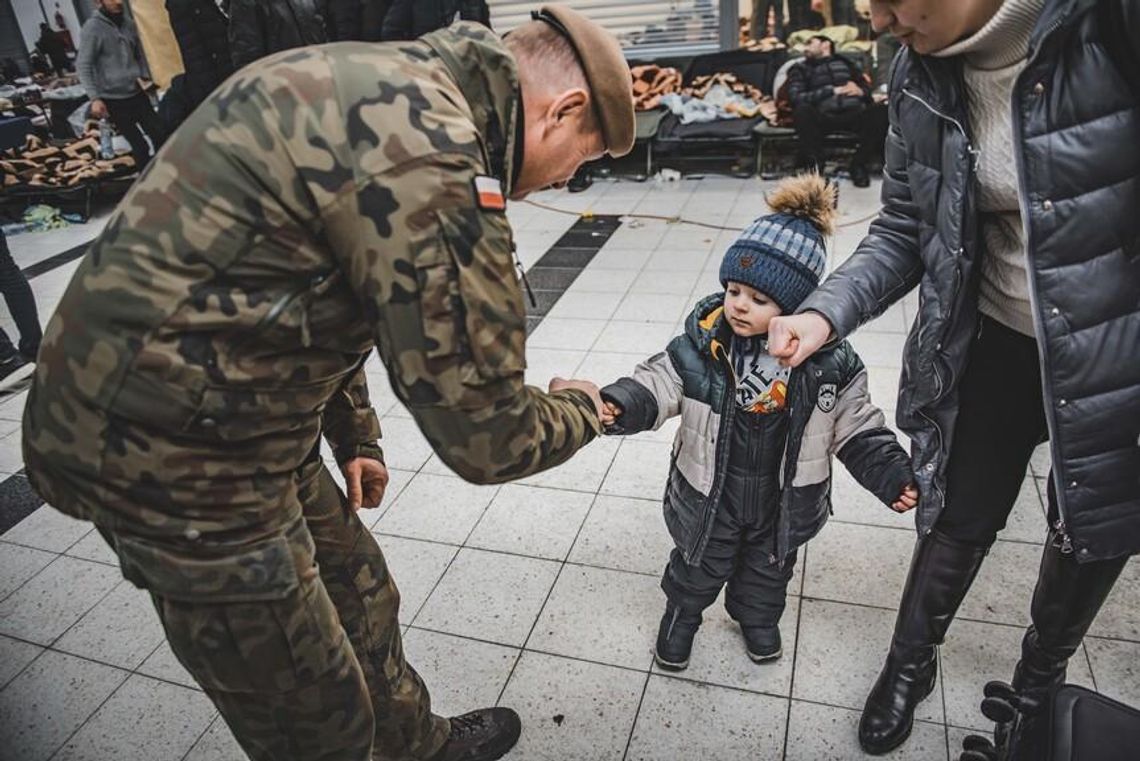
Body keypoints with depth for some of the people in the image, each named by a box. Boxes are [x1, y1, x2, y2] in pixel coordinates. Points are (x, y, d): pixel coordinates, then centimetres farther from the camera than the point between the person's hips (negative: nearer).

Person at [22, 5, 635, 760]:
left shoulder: (384, 88, 7)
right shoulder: (426, 155, -26)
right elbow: (483, 435, -22)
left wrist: (354, 431, 23)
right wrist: (580, 412, 0)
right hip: (181, 457, -10)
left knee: (360, 599, 25)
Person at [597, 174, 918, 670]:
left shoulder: (828, 360, -18)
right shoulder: (702, 344, -20)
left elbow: (857, 427, -8)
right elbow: (657, 382, -16)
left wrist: (893, 475, -15)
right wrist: (619, 406, -35)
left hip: (783, 500, 2)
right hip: (709, 494, -1)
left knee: (769, 566, 29)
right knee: (699, 567, 22)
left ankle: (757, 617, 59)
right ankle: (681, 616, 51)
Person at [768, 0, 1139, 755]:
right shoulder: (923, 71, -9)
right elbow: (904, 227, -2)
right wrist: (827, 311, -18)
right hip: (995, 344, 3)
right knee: (961, 521, 16)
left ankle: (1041, 678, 51)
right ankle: (910, 663, 44)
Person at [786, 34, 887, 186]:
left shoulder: (845, 63, 27)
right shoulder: (800, 69, 21)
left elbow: (868, 88, 22)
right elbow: (796, 98, 2)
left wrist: (860, 91, -2)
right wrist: (832, 90, -2)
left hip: (853, 113, 2)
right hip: (823, 116, -1)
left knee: (883, 113, -29)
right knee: (802, 111, -35)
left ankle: (858, 163, -12)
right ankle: (814, 164, -17)